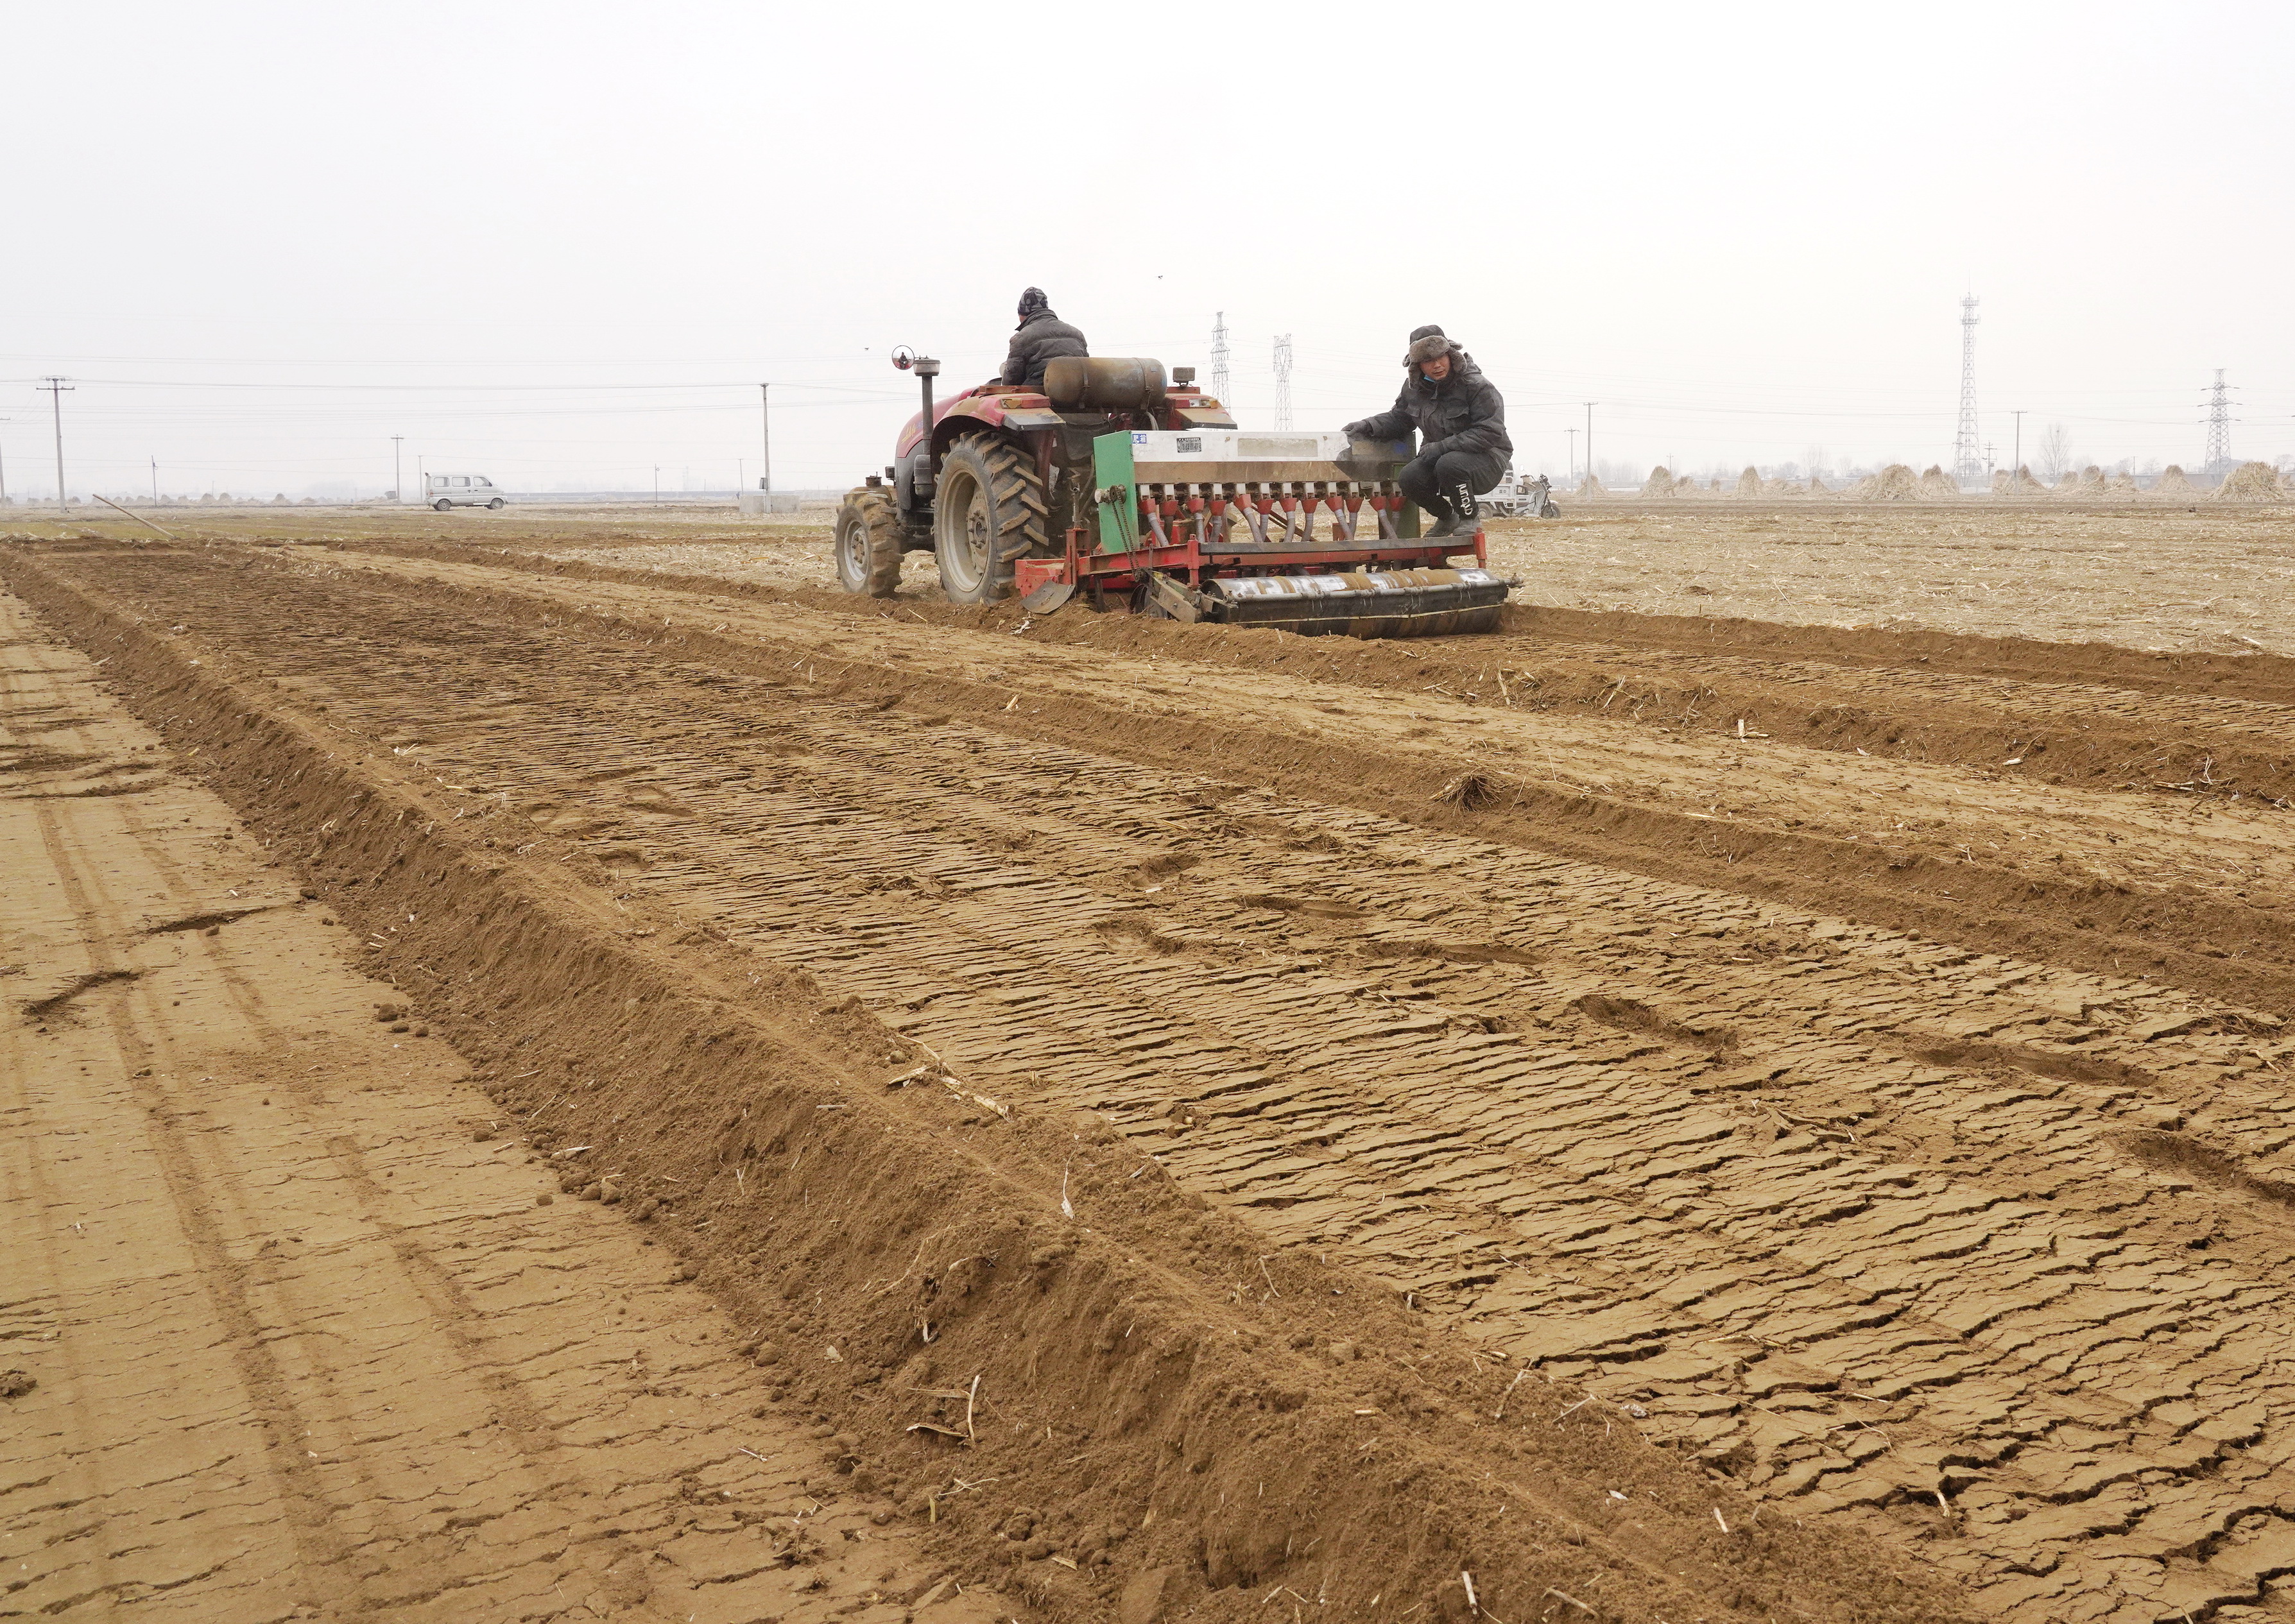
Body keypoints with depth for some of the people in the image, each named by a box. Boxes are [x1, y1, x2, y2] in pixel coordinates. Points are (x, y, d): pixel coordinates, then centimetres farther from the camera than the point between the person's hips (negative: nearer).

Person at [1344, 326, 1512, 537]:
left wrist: (1442, 447, -27)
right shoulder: (1414, 388, 2)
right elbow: (1399, 419, 15)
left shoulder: (1478, 387, -17)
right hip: (1439, 457, 6)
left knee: (1450, 465, -37)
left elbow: (1490, 432, -22)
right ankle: (1447, 517, 10)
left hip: (1487, 456, -6)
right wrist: (1368, 426, -7)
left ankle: (1470, 519, -8)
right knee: (1409, 479, -22)